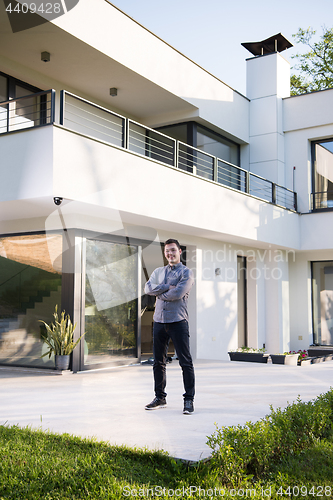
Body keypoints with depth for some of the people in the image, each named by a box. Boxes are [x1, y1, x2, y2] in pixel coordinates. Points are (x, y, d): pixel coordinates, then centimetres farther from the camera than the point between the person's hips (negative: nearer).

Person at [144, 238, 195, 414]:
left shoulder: (186, 272, 1)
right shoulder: (158, 272, 17)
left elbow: (178, 293, -15)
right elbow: (148, 288, 0)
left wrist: (160, 294, -2)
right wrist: (166, 287, -10)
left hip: (178, 321, -5)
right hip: (159, 321, 5)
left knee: (185, 362, -4)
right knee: (158, 361, 11)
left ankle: (189, 399, 3)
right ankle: (160, 397, 22)